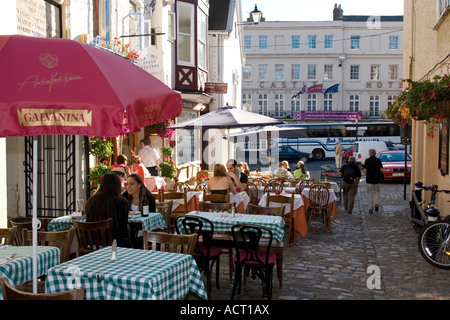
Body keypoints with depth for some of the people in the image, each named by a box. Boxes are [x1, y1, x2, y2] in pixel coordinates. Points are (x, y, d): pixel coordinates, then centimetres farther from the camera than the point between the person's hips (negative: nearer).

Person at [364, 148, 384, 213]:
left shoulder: (367, 160, -5)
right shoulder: (378, 160, -1)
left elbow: (365, 170, -8)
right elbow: (381, 169, -5)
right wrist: (379, 175, 13)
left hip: (369, 179, -1)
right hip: (377, 179, 1)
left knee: (370, 194, 8)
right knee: (376, 192, 16)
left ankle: (370, 208, 8)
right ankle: (376, 204, -6)